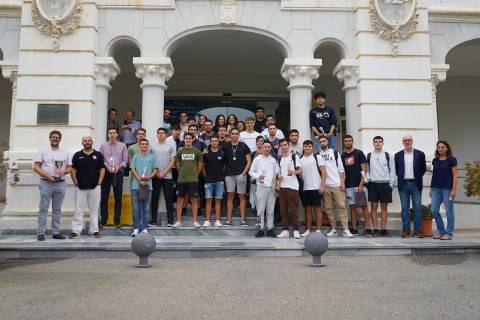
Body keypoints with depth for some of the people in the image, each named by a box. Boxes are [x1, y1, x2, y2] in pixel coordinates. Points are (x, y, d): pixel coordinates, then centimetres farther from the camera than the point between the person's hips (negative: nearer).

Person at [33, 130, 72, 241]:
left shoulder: (65, 153, 12)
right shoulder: (42, 151, 4)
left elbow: (70, 167, 13)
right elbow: (36, 167, -2)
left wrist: (64, 171, -10)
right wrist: (48, 176, -14)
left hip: (60, 184, 3)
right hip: (46, 183, -3)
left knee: (57, 209, 8)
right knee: (43, 208, -2)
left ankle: (56, 232, 13)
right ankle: (41, 233, 2)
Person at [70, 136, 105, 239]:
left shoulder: (98, 155, 6)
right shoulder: (77, 155, 7)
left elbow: (102, 169, 5)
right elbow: (73, 170, 6)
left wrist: (99, 183, -3)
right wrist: (75, 183, -2)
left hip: (95, 187, 0)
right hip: (80, 188, 0)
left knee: (94, 210, 6)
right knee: (78, 210, 1)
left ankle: (94, 230, 13)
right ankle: (76, 231, 7)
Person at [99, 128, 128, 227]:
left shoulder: (122, 145, 9)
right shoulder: (103, 146, 9)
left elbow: (125, 160, 5)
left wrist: (119, 166, -12)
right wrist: (107, 167, -11)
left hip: (118, 173, 0)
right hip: (106, 172, 0)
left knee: (118, 198, 2)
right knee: (104, 197, 0)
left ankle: (117, 220, 9)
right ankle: (103, 219, 7)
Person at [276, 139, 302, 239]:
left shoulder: (294, 156, 1)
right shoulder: (280, 159, 17)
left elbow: (300, 170, -4)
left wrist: (293, 172, -23)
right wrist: (279, 176, 2)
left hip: (292, 186, -5)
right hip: (282, 186, 5)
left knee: (294, 210, -4)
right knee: (283, 210, 4)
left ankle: (296, 230, 3)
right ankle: (285, 230, 10)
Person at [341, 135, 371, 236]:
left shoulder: (359, 153, 1)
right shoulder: (342, 156, 12)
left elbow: (363, 169, -5)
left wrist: (361, 184, -13)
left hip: (359, 185, -4)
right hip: (348, 186, 4)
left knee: (364, 206, -4)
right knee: (352, 206, 6)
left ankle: (368, 228, -3)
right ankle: (354, 229, 9)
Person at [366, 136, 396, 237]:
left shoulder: (388, 156, 6)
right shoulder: (369, 156, 7)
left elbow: (392, 170, 5)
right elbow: (366, 169, 7)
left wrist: (391, 184, -1)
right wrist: (367, 179, -7)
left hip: (385, 184, 0)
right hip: (373, 184, 0)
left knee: (384, 207, 3)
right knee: (374, 207, 0)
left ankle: (383, 229, 9)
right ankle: (375, 229, 4)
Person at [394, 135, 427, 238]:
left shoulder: (420, 154, 5)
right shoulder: (398, 155, 7)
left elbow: (423, 168, 9)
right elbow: (396, 169, 12)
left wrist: (417, 177, 6)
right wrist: (400, 177, 5)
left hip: (415, 184, -1)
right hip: (403, 184, 1)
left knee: (417, 208, 0)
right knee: (405, 208, 4)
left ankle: (418, 230, 5)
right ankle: (405, 230, 8)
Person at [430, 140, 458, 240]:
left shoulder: (451, 160, -4)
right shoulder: (435, 160, 11)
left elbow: (454, 175, -6)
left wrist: (454, 189, -12)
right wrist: (431, 188, 13)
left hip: (447, 188, -5)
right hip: (436, 188, 5)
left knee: (449, 211, 2)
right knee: (434, 211, 3)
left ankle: (449, 233, 11)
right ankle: (440, 231, 17)